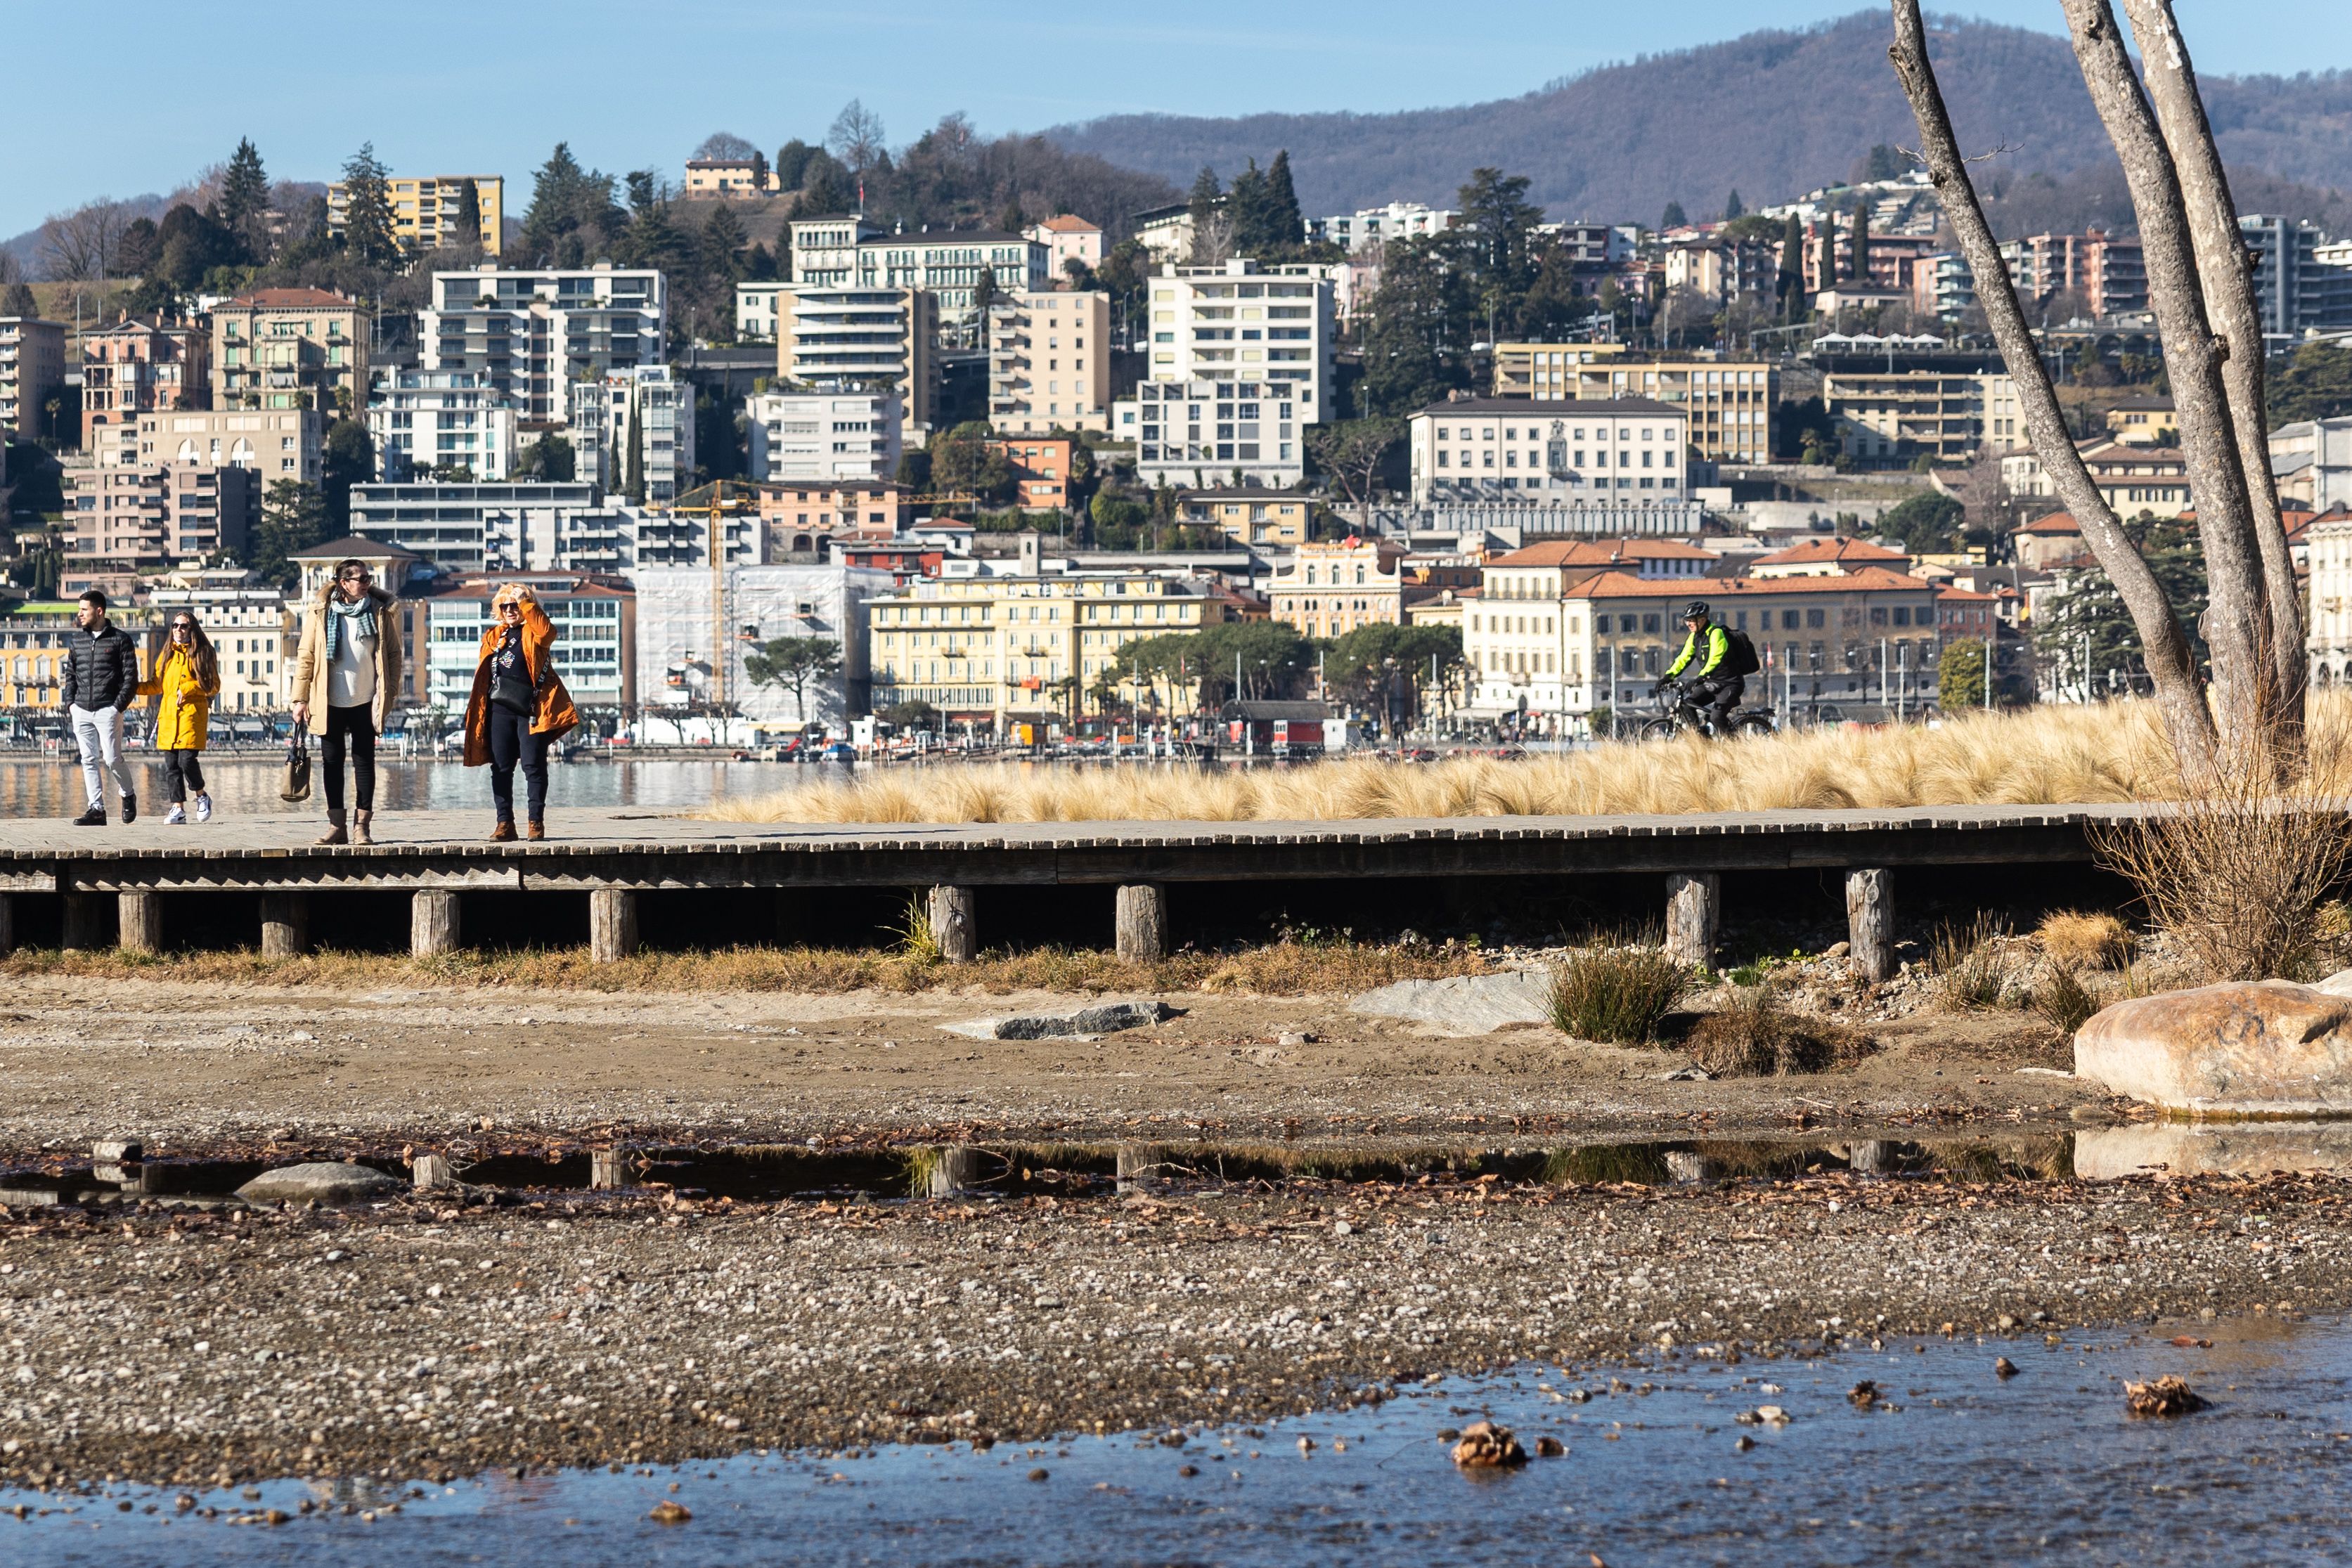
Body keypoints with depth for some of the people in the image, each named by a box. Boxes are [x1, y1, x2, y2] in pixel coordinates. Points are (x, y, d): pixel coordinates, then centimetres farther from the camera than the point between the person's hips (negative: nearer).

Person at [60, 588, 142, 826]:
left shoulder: (120, 639, -2)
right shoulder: (76, 639, 13)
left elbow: (131, 677, -3)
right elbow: (70, 673, 19)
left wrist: (118, 706, -11)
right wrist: (70, 703, 6)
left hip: (107, 710, -5)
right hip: (81, 710, 5)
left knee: (111, 758, -8)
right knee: (89, 760, 3)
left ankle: (128, 795, 17)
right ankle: (96, 809, 5)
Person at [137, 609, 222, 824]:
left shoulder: (203, 653, 2)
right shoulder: (168, 653, 17)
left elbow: (213, 686, -1)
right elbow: (157, 685, 20)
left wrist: (187, 689, -12)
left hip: (192, 713, -5)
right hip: (168, 715, 5)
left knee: (187, 760, -15)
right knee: (171, 764, 0)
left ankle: (202, 797, 9)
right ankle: (178, 809, 5)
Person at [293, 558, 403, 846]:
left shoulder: (379, 613, 2)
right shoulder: (322, 614, 0)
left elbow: (393, 654, 5)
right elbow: (307, 657, 2)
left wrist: (388, 693, -5)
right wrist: (300, 699, -1)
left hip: (365, 701, 0)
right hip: (330, 703, 0)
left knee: (364, 762, 3)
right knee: (332, 763, 4)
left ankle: (362, 826, 7)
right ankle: (336, 826, 9)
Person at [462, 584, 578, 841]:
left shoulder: (533, 633, 4)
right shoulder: (493, 636, 17)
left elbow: (547, 631, -21)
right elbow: (483, 673, 18)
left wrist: (525, 602, -17)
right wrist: (477, 709, 10)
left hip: (531, 710, -5)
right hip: (500, 710, 5)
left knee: (533, 766, -4)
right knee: (501, 768, 3)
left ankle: (536, 822, 1)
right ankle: (505, 823, 7)